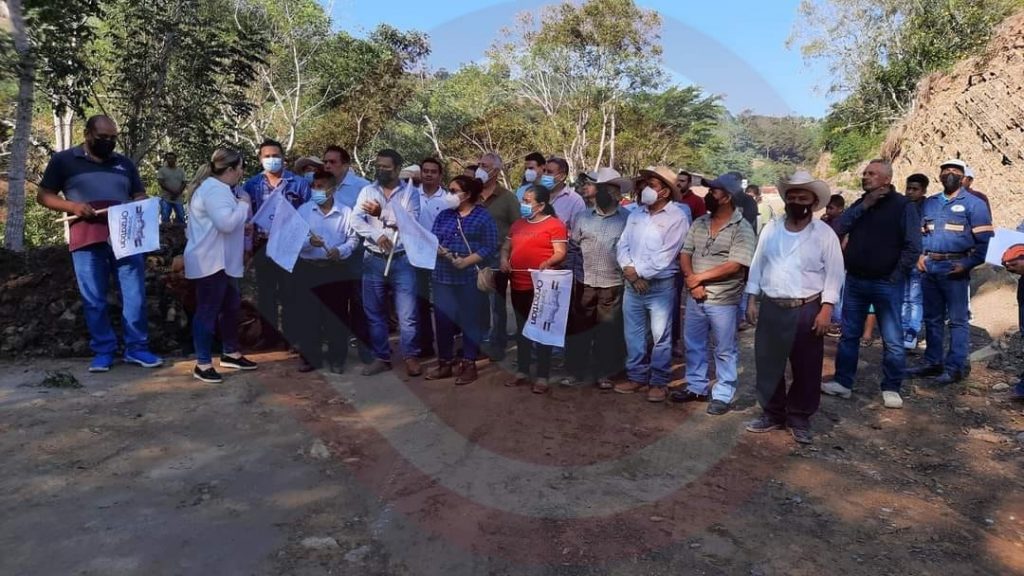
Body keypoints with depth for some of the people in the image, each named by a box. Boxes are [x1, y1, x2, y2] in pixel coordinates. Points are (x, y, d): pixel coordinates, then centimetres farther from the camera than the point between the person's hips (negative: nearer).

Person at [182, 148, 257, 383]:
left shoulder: (218, 187, 18)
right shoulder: (216, 189, -18)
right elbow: (226, 222, -29)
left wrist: (244, 228, 17)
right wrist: (243, 204, -16)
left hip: (221, 260, 11)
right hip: (211, 262, -11)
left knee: (231, 306, 17)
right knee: (208, 311, -5)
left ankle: (230, 353, 29)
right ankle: (202, 364, 2)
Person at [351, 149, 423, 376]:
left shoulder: (411, 192, 1)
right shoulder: (367, 191, 7)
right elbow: (355, 221, -5)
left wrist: (382, 213, -15)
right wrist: (377, 235, -20)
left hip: (402, 260, -2)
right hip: (373, 260, 3)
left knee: (407, 313, 0)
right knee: (375, 313, 10)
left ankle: (410, 356, 16)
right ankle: (381, 357, 22)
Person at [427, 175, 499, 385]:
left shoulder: (483, 216, -3)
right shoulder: (444, 215, 12)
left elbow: (490, 247, -10)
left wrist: (466, 261, -19)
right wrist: (441, 251, -18)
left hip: (471, 278, -4)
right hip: (444, 277, 4)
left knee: (470, 320, 4)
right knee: (443, 320, 7)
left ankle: (469, 364, 15)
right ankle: (445, 363, 20)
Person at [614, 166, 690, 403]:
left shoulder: (676, 217, -10)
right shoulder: (636, 214, 9)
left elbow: (664, 257, -17)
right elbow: (622, 245, 5)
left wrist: (636, 270, -12)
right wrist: (629, 271, -11)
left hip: (660, 286, -6)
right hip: (633, 284, 6)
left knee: (660, 336, 2)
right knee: (633, 334, 12)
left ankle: (659, 382, 15)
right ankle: (637, 377, 25)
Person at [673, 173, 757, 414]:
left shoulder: (742, 229, -11)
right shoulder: (699, 224, 7)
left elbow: (734, 266, -19)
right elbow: (685, 254, 5)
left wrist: (699, 277, -15)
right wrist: (691, 281, -12)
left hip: (723, 301, -6)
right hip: (695, 297, 6)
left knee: (725, 350, 6)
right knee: (693, 344, 15)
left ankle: (723, 395, 18)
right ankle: (696, 387, 30)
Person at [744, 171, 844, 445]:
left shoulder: (825, 233, -4)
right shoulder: (770, 229, 5)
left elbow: (834, 274, -5)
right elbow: (757, 266, 9)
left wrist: (826, 309, -12)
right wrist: (751, 301, 5)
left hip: (808, 310, -2)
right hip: (771, 308, 3)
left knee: (806, 369, 6)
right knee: (767, 365, 8)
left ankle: (800, 419, 23)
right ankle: (772, 414, 25)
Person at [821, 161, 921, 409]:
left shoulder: (903, 205, -6)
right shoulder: (860, 204, 11)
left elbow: (913, 247, -9)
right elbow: (838, 229, -5)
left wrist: (895, 276, -12)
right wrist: (864, 206, -11)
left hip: (886, 284, -5)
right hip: (854, 281, 5)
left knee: (892, 341, 2)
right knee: (849, 335, 11)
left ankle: (891, 388, 15)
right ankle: (842, 382, 21)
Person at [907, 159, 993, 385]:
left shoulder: (973, 204, -1)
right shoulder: (929, 203, 16)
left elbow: (983, 240, -7)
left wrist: (968, 265, -17)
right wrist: (920, 255, 5)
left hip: (954, 269, -5)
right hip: (929, 268, 6)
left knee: (957, 320, -3)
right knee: (932, 318, 12)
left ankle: (955, 367, 1)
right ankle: (932, 362, 21)